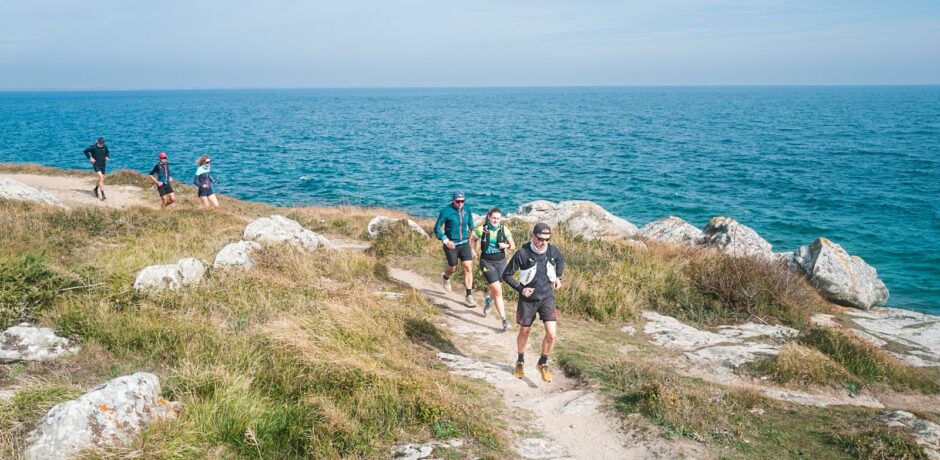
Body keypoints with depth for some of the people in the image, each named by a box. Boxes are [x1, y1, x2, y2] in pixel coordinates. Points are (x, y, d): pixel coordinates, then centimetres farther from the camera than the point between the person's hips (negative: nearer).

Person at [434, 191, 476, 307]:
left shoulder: (467, 211, -1)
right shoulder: (446, 212, -14)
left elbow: (471, 228, 11)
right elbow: (437, 229, -9)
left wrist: (473, 247, 12)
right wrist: (446, 241, -22)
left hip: (464, 244, 3)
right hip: (451, 245, -3)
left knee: (468, 268, -9)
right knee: (453, 268, 12)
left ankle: (469, 296, -4)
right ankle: (445, 277, 50)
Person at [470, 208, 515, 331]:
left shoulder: (504, 230, -6)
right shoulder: (482, 229, -11)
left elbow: (513, 246, 3)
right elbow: (472, 239, 9)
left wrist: (506, 246, -17)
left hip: (501, 262, 3)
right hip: (487, 262, -3)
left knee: (495, 289, 17)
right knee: (498, 290, -13)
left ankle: (489, 300, 55)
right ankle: (504, 319, -8)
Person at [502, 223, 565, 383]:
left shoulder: (552, 250, -8)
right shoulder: (522, 253, -19)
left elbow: (561, 260, 18)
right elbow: (507, 275, -9)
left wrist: (558, 277, 6)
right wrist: (520, 289, -17)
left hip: (547, 297, 2)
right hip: (528, 299, -2)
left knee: (552, 334, -9)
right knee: (524, 331, 15)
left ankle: (543, 363, 16)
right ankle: (520, 362, 41)